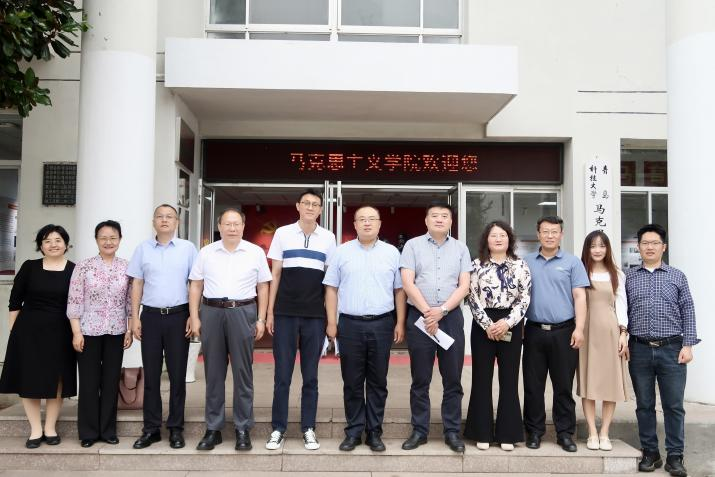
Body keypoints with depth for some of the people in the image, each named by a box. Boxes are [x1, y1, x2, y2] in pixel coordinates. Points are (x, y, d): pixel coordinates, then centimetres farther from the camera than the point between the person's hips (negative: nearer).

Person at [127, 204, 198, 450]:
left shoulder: (188, 248, 2)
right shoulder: (143, 248, 8)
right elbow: (137, 284, 9)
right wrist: (135, 317, 3)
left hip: (178, 316, -2)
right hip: (151, 316, 2)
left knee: (177, 375, 4)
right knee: (151, 375, 6)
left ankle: (175, 429, 14)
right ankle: (151, 428, 16)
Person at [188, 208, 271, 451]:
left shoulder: (255, 252, 4)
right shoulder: (206, 253, 8)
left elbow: (262, 288, 5)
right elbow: (195, 287, 9)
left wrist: (261, 319, -1)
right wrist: (194, 318, 2)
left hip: (243, 312, -1)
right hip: (211, 312, 2)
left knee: (243, 373, 3)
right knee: (213, 372, 7)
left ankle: (243, 429, 13)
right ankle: (213, 429, 17)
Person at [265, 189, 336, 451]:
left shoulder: (328, 238, 5)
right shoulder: (282, 233, 4)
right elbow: (275, 274, 6)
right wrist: (269, 312, 2)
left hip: (315, 315, 1)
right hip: (285, 313, 0)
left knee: (311, 375, 7)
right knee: (282, 374, 3)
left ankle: (308, 429, 17)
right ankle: (278, 429, 14)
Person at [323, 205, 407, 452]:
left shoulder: (392, 253, 6)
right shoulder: (342, 252, 5)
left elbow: (399, 290, 7)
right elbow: (331, 288, 6)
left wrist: (400, 323, 1)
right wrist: (331, 322, 0)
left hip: (382, 324, 0)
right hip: (350, 324, 0)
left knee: (378, 381, 7)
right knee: (352, 381, 6)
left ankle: (374, 432, 17)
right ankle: (354, 431, 17)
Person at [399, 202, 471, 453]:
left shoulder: (460, 248, 10)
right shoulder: (413, 245, 5)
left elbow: (464, 286, 3)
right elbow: (407, 283, -4)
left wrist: (441, 310, -10)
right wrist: (428, 312, -11)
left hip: (451, 317, 2)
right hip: (419, 317, -1)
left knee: (453, 379, 5)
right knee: (420, 380, 5)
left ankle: (452, 432, 13)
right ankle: (419, 430, 14)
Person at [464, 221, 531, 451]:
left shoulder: (521, 266, 6)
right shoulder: (477, 265, 4)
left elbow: (525, 298, 0)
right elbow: (472, 298, -3)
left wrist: (507, 322, -12)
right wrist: (487, 324, -12)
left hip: (511, 326, 1)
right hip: (483, 325, -1)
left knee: (509, 379, 4)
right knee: (481, 378, 3)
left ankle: (507, 433, 13)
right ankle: (482, 433, 12)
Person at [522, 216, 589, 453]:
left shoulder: (572, 262, 4)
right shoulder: (526, 262, 10)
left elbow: (579, 297, -1)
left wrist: (579, 329, -9)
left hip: (564, 331, -1)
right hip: (534, 331, 2)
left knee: (563, 386, 6)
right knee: (533, 385, 6)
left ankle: (565, 433, 16)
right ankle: (534, 431, 16)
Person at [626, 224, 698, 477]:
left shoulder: (677, 276, 6)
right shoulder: (628, 277, 8)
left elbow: (688, 311, 4)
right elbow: (623, 312, 8)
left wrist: (687, 345, -3)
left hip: (672, 349, -1)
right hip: (639, 349, 1)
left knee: (674, 406, 3)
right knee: (644, 405, 8)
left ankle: (675, 456, 13)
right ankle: (650, 453, 19)